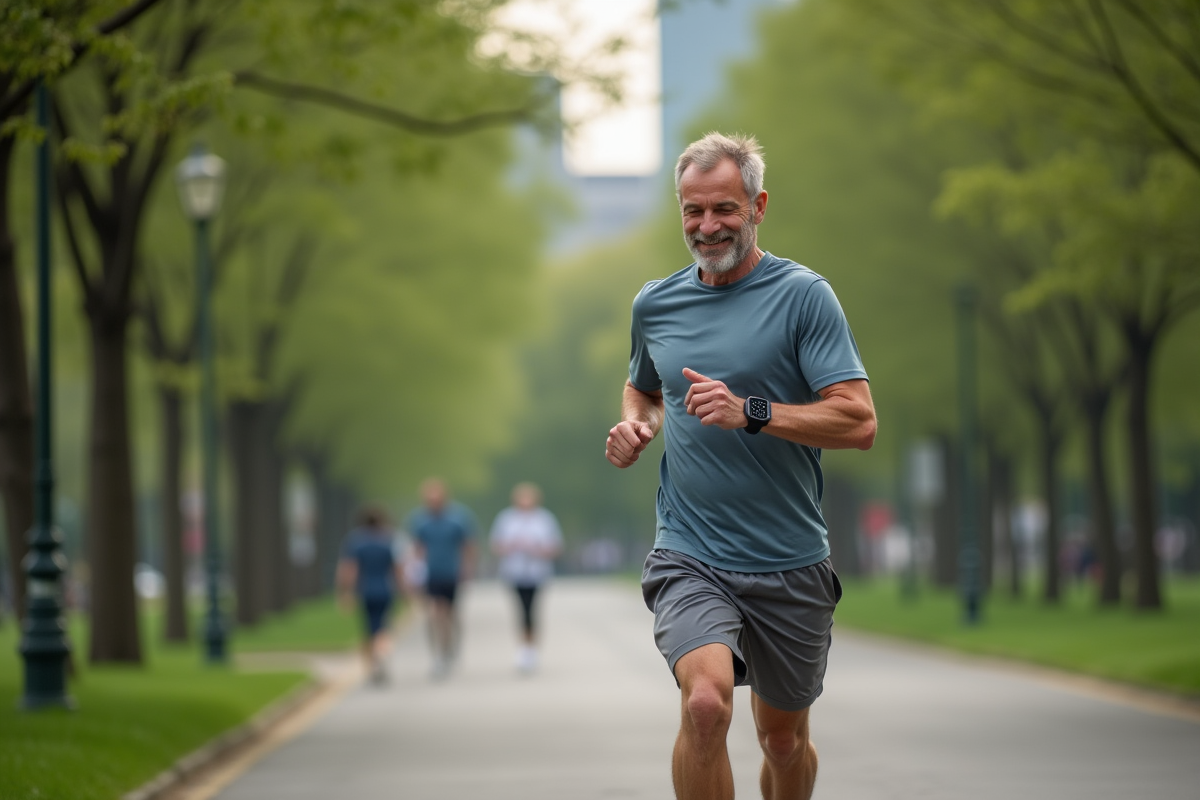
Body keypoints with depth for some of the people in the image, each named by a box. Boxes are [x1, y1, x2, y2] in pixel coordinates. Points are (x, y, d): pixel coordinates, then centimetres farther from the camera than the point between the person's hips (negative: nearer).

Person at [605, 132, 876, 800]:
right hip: (690, 559, 1)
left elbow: (859, 422, -13)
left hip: (791, 567, -1)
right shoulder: (655, 304, 7)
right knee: (706, 702, -26)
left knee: (784, 738, 13)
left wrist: (751, 412, -24)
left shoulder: (803, 295, -6)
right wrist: (635, 424, 5)